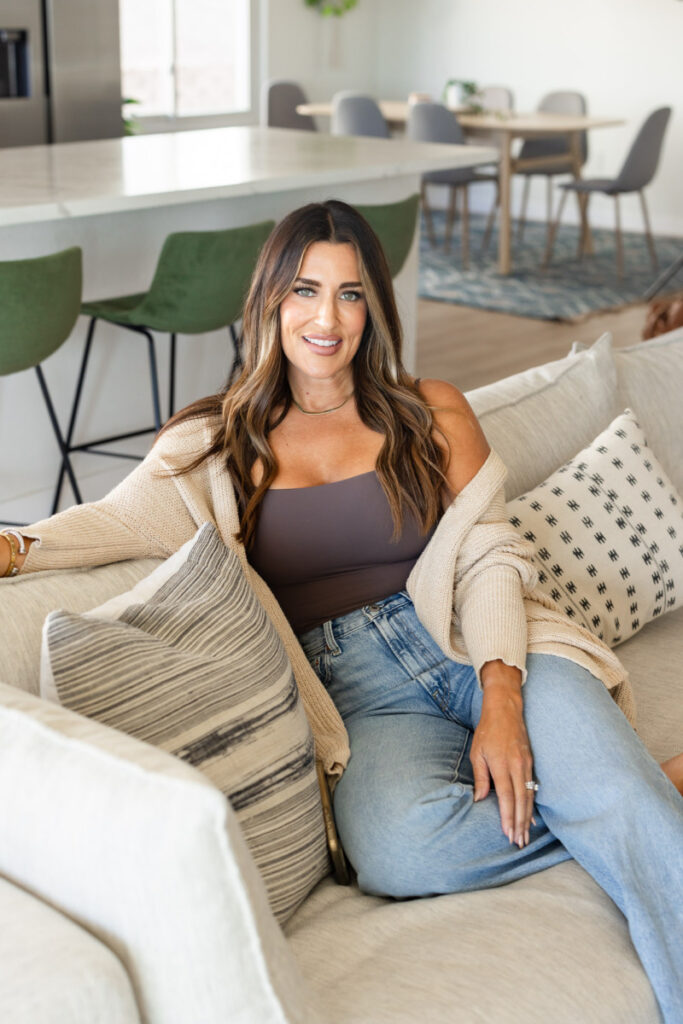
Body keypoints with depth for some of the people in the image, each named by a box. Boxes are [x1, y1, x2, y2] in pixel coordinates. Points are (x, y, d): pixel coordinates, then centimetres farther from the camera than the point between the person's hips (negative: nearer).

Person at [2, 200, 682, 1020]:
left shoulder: (433, 413, 13)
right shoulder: (218, 444, 14)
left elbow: (490, 557, 2)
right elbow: (120, 520, -3)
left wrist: (502, 698, -14)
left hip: (479, 645, 1)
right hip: (355, 688, 0)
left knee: (617, 792, -30)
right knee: (395, 852, -31)